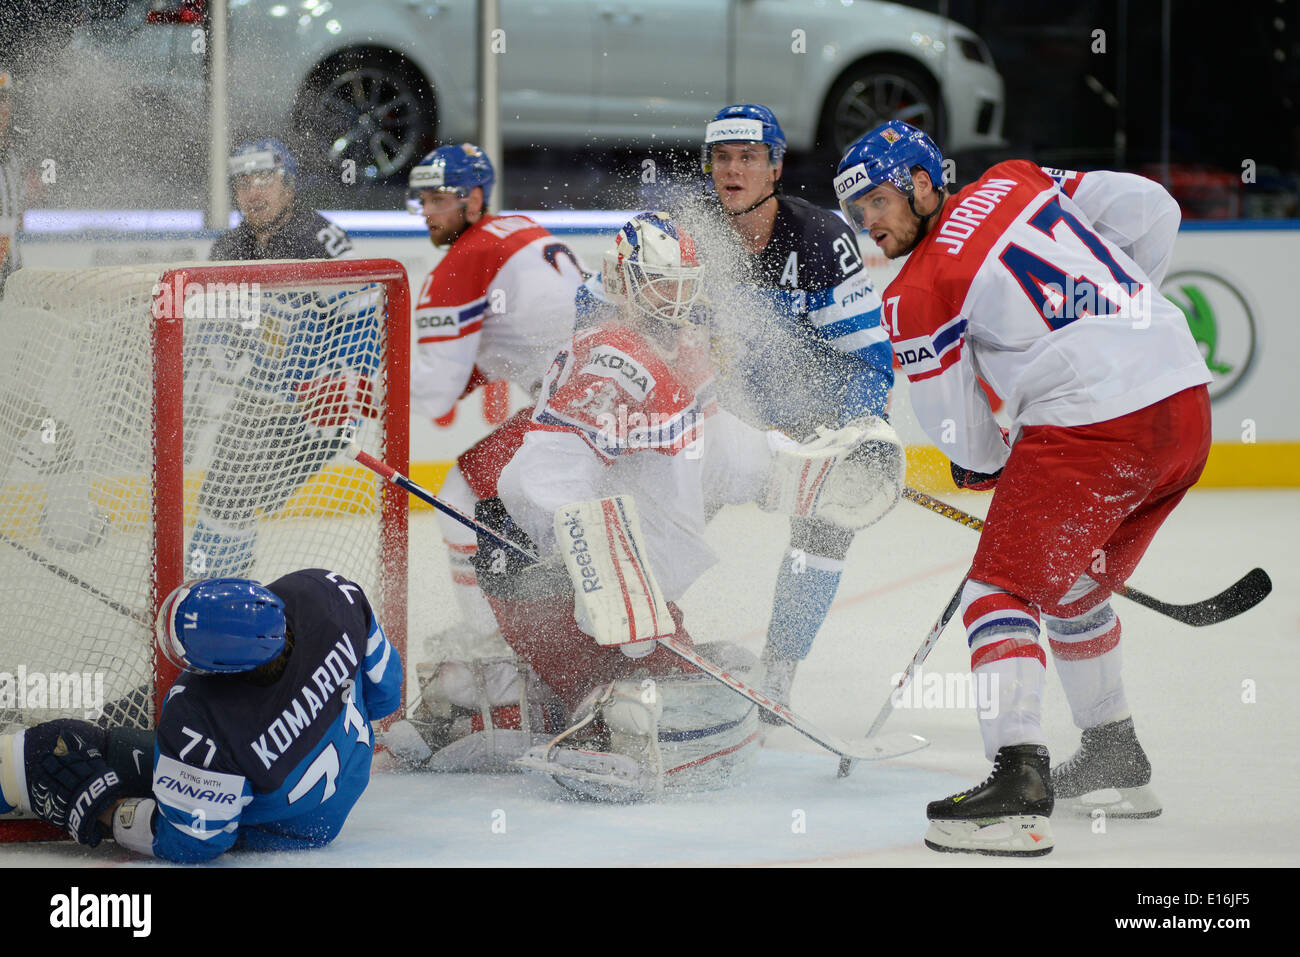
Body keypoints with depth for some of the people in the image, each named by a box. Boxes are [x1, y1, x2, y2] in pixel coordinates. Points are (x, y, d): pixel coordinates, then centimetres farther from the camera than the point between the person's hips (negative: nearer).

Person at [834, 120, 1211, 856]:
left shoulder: (917, 296, -3)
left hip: (1090, 429, -8)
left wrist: (991, 464, 25)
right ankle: (1116, 764, 36)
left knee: (1004, 592, 0)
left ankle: (1019, 786, -16)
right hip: (1187, 404, 8)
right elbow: (1151, 210, 14)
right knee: (1074, 589, 26)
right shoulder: (1020, 183, 14)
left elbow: (966, 444, 2)